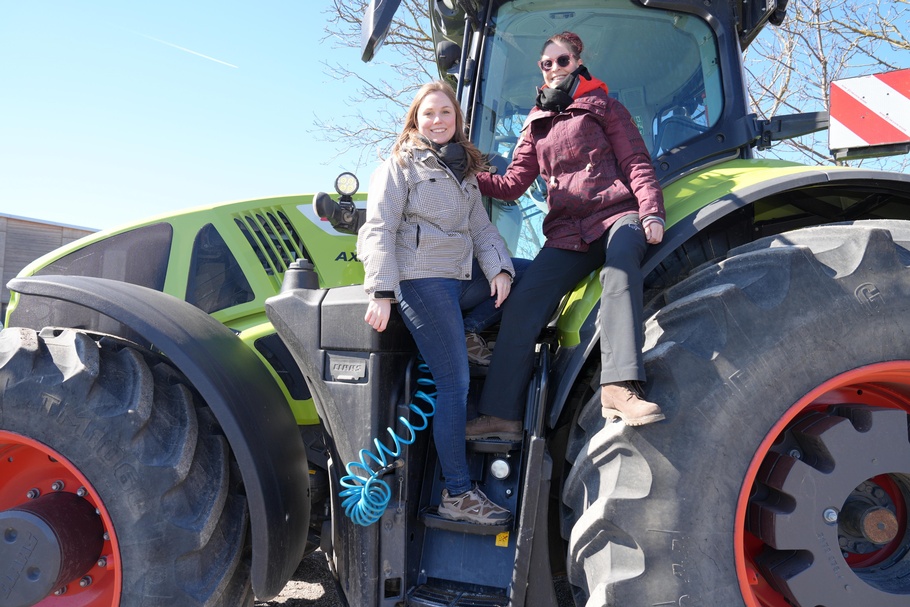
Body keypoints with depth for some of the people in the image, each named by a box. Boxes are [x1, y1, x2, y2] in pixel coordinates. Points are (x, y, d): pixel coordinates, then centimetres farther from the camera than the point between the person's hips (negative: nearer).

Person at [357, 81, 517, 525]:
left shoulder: (465, 170, 22)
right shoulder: (400, 164, 2)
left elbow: (480, 226, 15)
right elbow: (380, 230, -7)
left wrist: (499, 268, -3)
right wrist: (382, 291, -18)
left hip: (463, 274, 7)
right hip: (421, 278, -7)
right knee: (454, 382, -11)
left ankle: (466, 331, 2)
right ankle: (457, 494, -4)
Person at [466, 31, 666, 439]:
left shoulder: (602, 106, 15)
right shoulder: (536, 123, 25)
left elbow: (636, 163, 6)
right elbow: (512, 183, 20)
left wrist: (651, 212, -11)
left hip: (616, 215, -3)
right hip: (566, 233, 4)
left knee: (620, 267, -38)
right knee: (521, 307, -15)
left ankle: (619, 389, -49)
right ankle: (501, 414, -13)